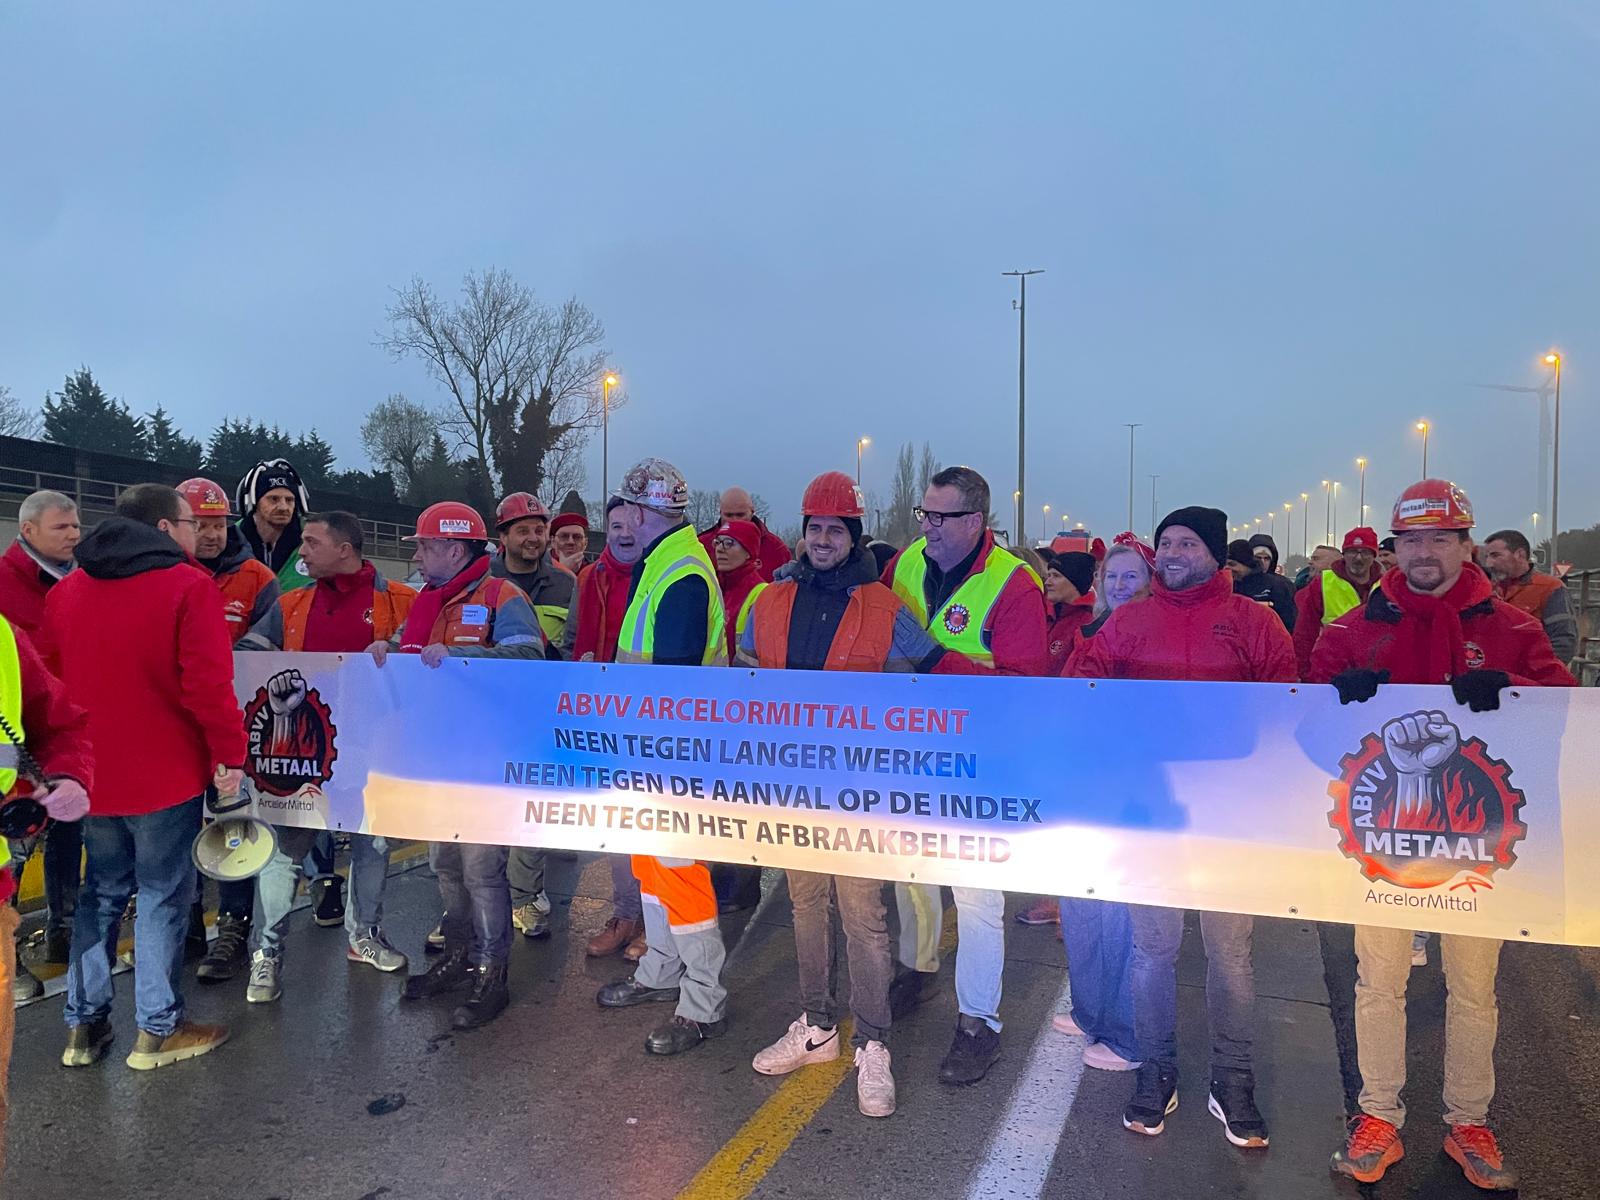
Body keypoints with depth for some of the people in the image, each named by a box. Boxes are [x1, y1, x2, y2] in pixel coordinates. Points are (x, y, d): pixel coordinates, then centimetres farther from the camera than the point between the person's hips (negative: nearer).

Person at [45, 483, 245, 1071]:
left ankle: (83, 1024, 24)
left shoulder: (66, 590, 9)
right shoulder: (188, 586, -13)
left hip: (93, 775, 6)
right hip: (166, 777, -6)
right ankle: (157, 1029, 12)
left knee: (101, 895, 18)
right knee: (163, 897, 4)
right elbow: (208, 685, -20)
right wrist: (230, 755, -11)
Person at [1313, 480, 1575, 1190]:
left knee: (1473, 984, 14)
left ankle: (1469, 1123, 31)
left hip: (1476, 832, 0)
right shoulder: (1356, 628, 3)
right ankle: (1379, 1118, 23)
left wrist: (1506, 689, -25)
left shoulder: (1510, 628, 2)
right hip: (1380, 830, 0)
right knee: (1378, 979, 8)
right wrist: (1341, 691, -22)